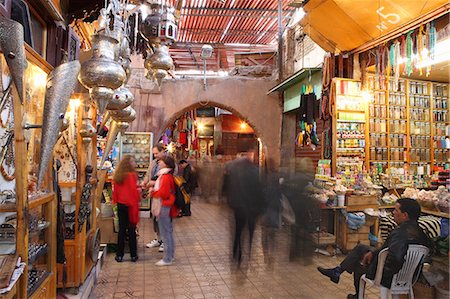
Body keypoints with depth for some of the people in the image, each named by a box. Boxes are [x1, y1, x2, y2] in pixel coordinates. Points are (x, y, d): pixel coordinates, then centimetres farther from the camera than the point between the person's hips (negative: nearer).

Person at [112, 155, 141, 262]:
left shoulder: (118, 175, 3)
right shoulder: (132, 175, -15)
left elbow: (115, 190, 9)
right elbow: (134, 191, -17)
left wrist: (116, 201, 17)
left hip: (120, 205, 5)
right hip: (130, 205, -5)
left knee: (121, 229, 11)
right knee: (131, 230, 4)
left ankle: (119, 255, 15)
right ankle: (133, 255, 13)